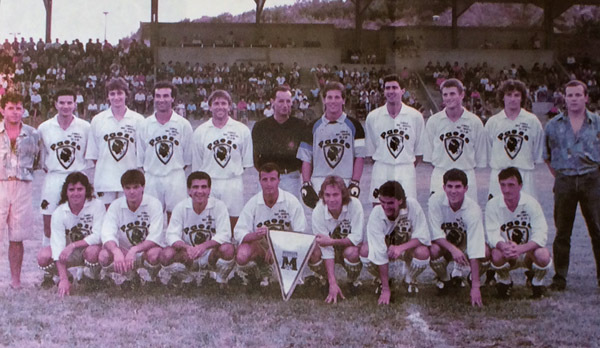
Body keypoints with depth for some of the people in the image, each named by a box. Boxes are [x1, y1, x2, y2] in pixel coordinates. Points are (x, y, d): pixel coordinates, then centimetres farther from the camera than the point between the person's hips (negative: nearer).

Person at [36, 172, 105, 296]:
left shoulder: (97, 206, -17)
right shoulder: (59, 213, -14)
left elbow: (98, 236, -22)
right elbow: (58, 245, -22)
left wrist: (73, 246, -32)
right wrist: (64, 279, -31)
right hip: (69, 254, 2)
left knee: (92, 251, -37)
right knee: (43, 256, -25)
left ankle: (95, 279, -6)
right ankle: (50, 277, 10)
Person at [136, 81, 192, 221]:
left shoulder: (183, 124, 2)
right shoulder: (144, 125, 6)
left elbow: (188, 157, 8)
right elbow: (139, 157, 11)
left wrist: (176, 170, 7)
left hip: (176, 178, -1)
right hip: (151, 178, 1)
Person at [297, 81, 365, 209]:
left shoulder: (354, 125, 7)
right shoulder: (314, 127, 11)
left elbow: (360, 156, 5)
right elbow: (306, 159, 10)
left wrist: (355, 183, -3)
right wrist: (306, 184, 1)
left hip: (345, 184, -1)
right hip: (319, 183, 1)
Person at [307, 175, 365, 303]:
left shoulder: (354, 205, -25)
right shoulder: (318, 212, -23)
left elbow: (357, 238, -24)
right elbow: (327, 250, -25)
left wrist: (332, 241, -35)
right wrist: (333, 283, -32)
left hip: (352, 246, -1)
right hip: (332, 250, 1)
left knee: (351, 252, -36)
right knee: (313, 253, -29)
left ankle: (353, 281, -3)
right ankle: (326, 280, 3)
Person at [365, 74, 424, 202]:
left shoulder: (415, 116, 2)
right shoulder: (373, 117, 3)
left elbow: (420, 150, 7)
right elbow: (370, 149, 10)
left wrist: (409, 166, 4)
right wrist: (383, 163, 6)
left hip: (406, 172, -1)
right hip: (381, 172, 1)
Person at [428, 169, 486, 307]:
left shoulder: (473, 209, -29)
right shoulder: (436, 200, -24)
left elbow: (475, 249, -34)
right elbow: (436, 234, -22)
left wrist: (475, 287, -38)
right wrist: (453, 249, -43)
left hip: (465, 241, 0)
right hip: (443, 242, 1)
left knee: (485, 255, -31)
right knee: (434, 250, -34)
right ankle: (444, 280, 0)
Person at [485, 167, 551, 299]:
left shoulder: (531, 203, -15)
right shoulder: (493, 205, -11)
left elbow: (541, 234, -24)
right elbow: (492, 234, -19)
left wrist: (521, 249, -42)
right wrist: (503, 246, -44)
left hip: (528, 252, 0)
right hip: (506, 255, 0)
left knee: (543, 255, -33)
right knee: (497, 254, -34)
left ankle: (537, 282, 3)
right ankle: (504, 282, 2)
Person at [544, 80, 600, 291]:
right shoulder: (554, 125, 7)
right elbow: (547, 156, 16)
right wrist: (559, 175, 9)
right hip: (564, 182, 1)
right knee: (562, 233, 5)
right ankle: (559, 278, 12)